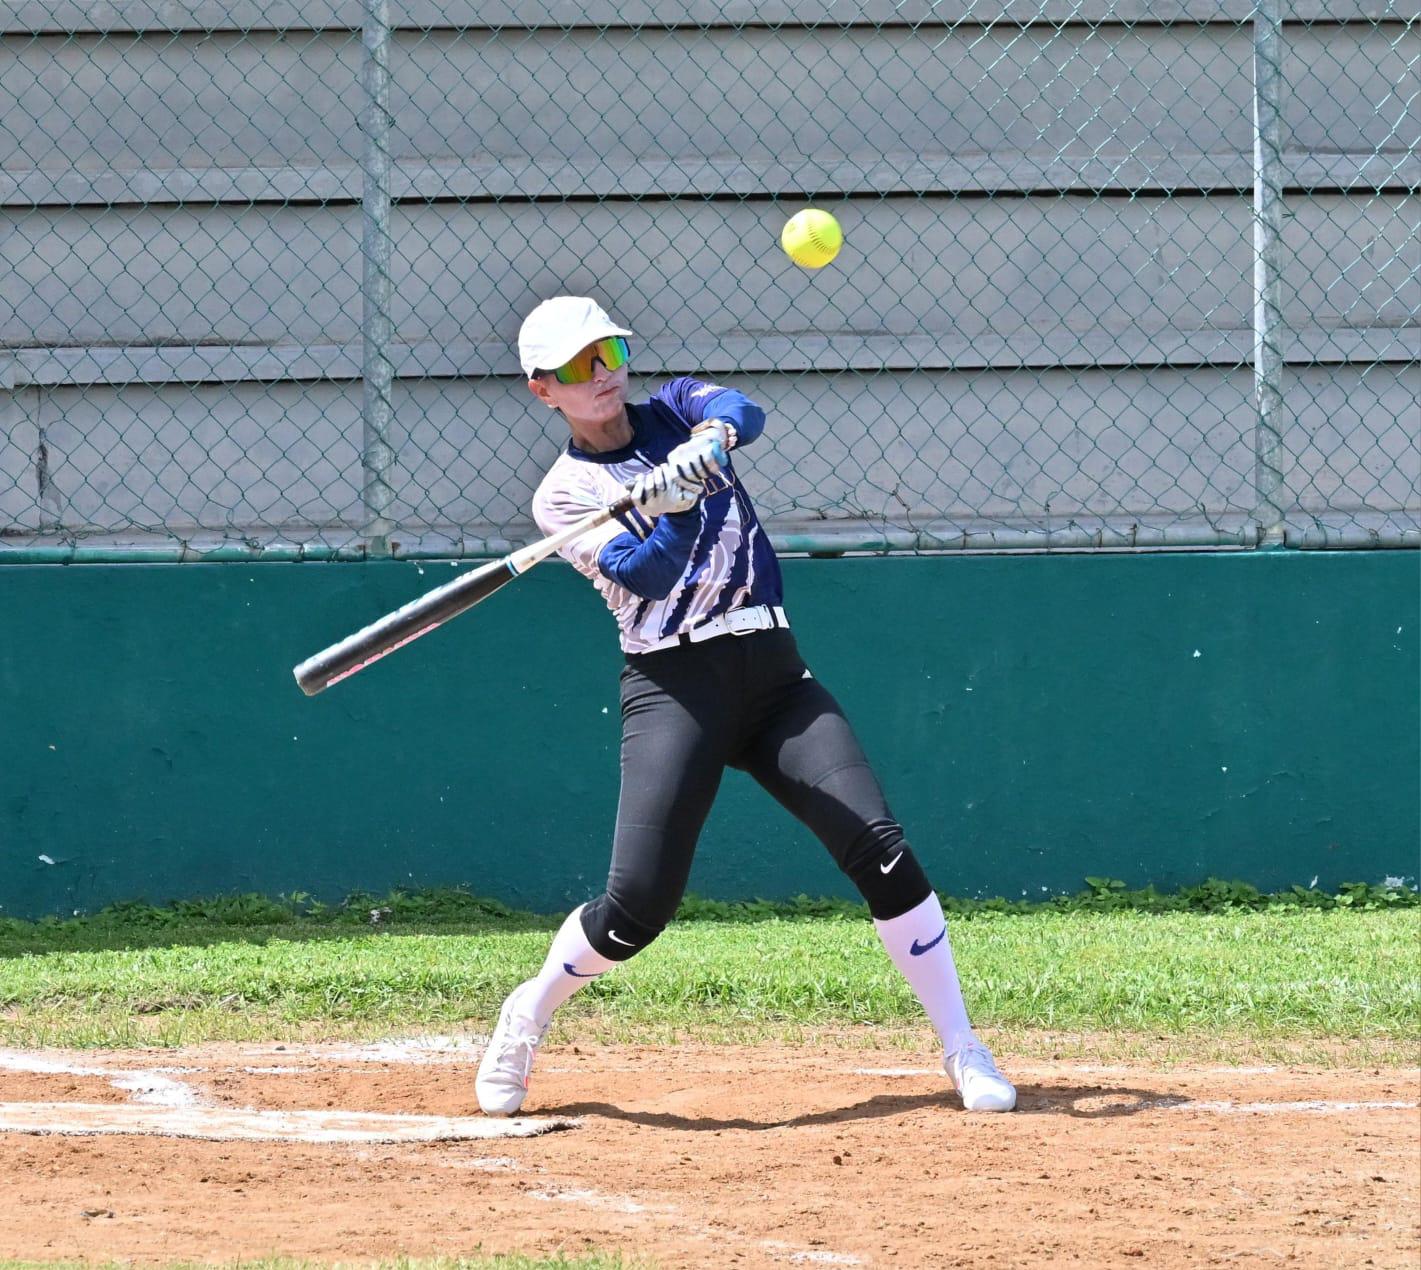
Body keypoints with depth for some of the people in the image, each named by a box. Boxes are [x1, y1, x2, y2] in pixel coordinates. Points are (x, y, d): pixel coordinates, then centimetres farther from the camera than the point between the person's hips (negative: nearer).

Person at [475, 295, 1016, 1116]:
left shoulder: (677, 412, 13)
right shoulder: (563, 495, 3)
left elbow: (744, 412, -11)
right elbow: (646, 573, -14)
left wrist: (711, 439, -33)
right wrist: (676, 513, -34)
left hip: (773, 671, 3)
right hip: (676, 686, -3)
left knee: (880, 848, -11)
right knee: (638, 906, -13)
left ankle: (964, 1052, -4)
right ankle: (529, 1014, 15)